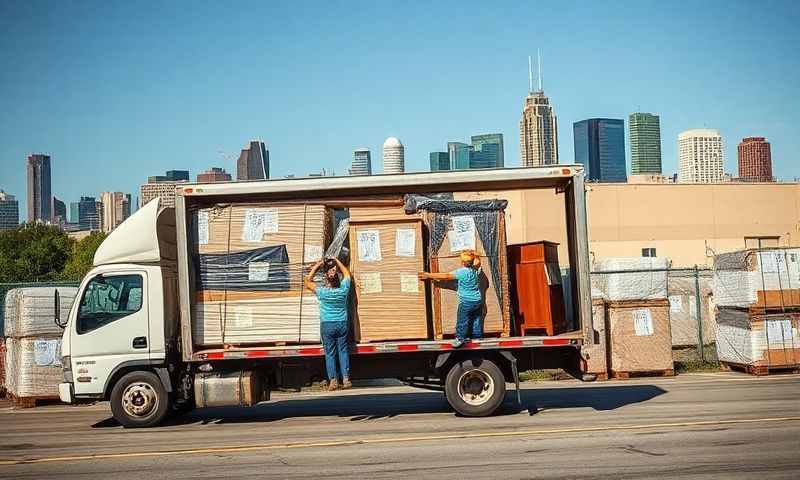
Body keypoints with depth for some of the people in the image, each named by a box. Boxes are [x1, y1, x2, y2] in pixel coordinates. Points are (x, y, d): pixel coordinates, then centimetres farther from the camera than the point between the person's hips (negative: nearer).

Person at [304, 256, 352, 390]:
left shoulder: (323, 292, -13)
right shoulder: (343, 289, -7)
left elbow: (307, 281, 1)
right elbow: (347, 273, 12)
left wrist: (316, 266, 4)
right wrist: (337, 261, 19)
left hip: (327, 325, -2)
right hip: (342, 324, 2)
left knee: (330, 353, 4)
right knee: (343, 351, 8)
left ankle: (333, 380, 1)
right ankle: (346, 378, 5)